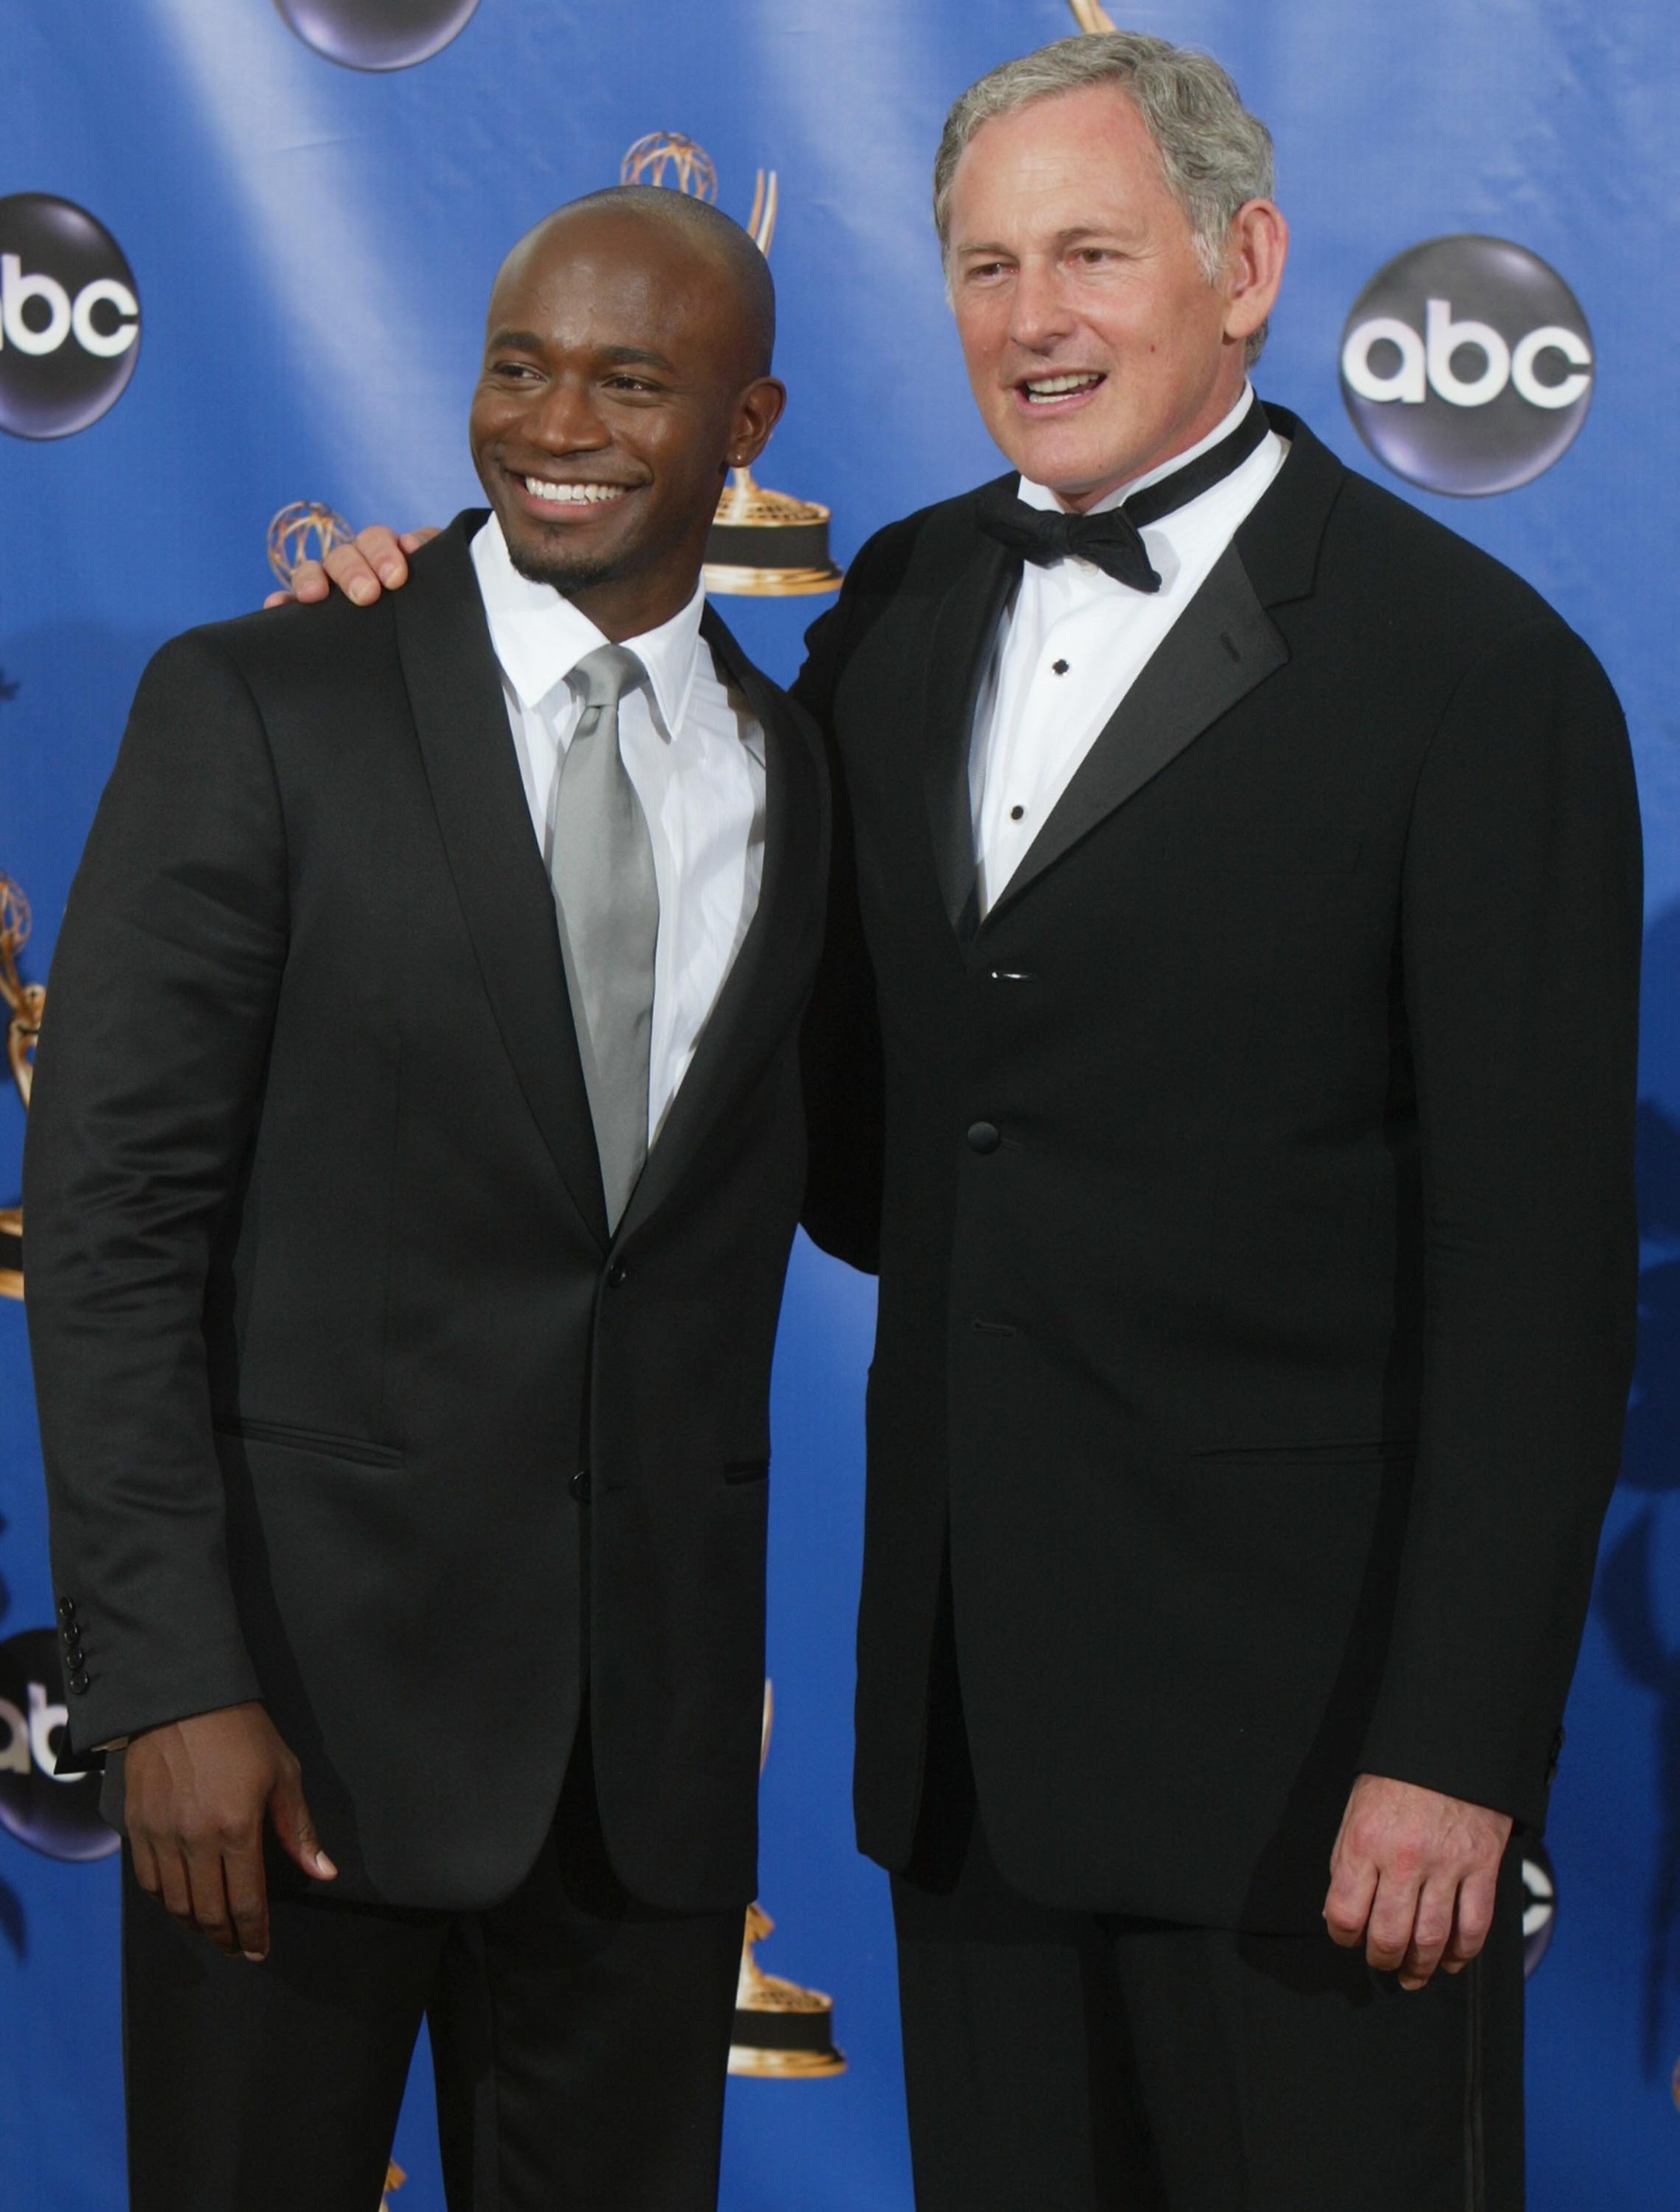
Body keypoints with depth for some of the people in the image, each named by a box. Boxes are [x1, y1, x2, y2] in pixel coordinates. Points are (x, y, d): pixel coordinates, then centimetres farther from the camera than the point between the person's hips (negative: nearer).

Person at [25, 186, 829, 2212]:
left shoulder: (802, 779, 9)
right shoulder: (257, 712, -4)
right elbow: (111, 1221, -8)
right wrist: (170, 1680, -14)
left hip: (655, 1720, 4)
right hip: (309, 1670, -3)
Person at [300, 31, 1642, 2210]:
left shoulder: (1474, 669, -10)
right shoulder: (910, 601, 9)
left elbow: (1534, 1268, -12)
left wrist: (1457, 1751, -15)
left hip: (1292, 1701, -5)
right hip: (970, 1696, 6)